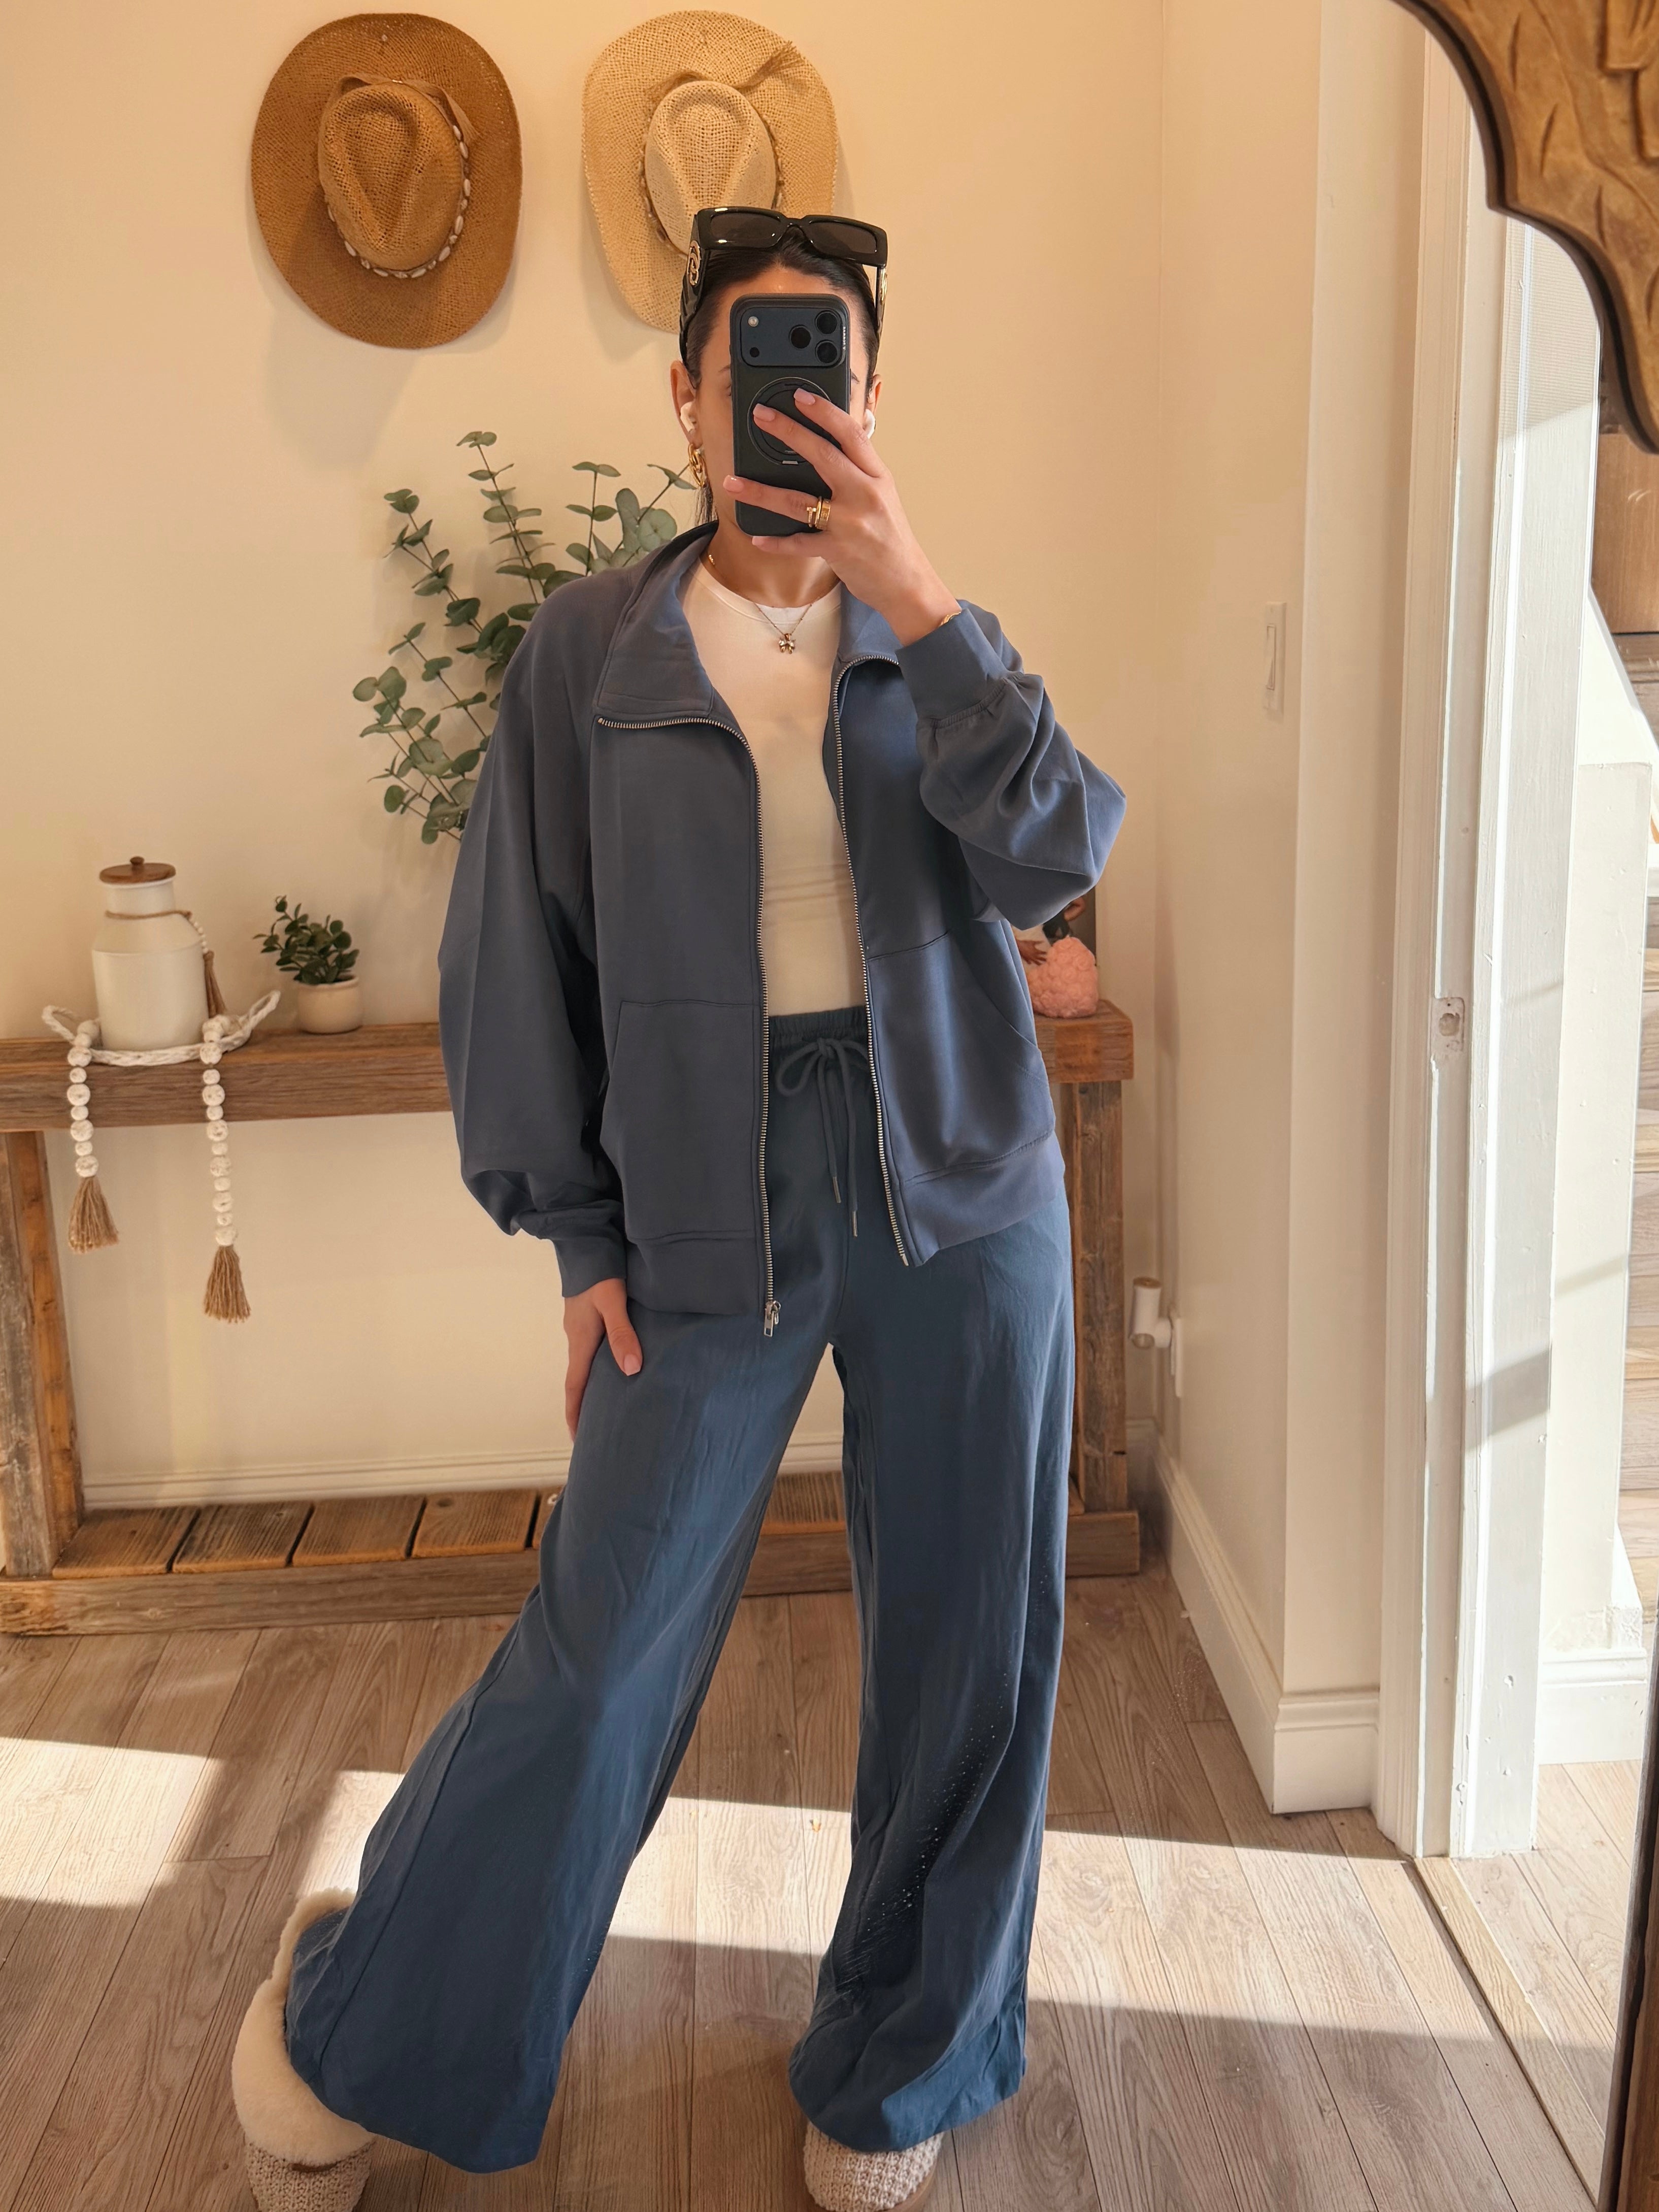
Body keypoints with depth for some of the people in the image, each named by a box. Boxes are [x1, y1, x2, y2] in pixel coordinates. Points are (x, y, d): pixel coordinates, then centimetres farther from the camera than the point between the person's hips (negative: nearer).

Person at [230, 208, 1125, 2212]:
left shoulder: (934, 641, 8)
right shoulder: (591, 649, 2)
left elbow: (1058, 856, -9)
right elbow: (514, 957, 2)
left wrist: (912, 598, -17)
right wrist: (582, 1241, -1)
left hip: (961, 1183, 3)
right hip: (714, 1199, -2)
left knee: (966, 1646, 9)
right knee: (599, 1655, 1)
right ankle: (352, 2026, 29)